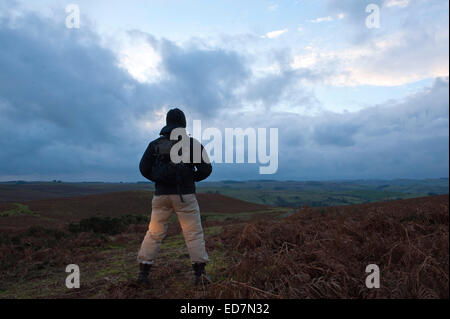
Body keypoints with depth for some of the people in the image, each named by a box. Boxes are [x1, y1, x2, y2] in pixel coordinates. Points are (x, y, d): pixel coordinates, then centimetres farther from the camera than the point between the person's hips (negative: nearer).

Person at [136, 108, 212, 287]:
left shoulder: (155, 144, 7)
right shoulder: (192, 143, 1)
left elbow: (144, 168, 3)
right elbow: (206, 169, -3)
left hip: (161, 195, 2)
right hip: (185, 195, -2)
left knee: (154, 233, 11)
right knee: (194, 233, 4)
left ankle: (143, 272, 13)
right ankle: (200, 274, 2)